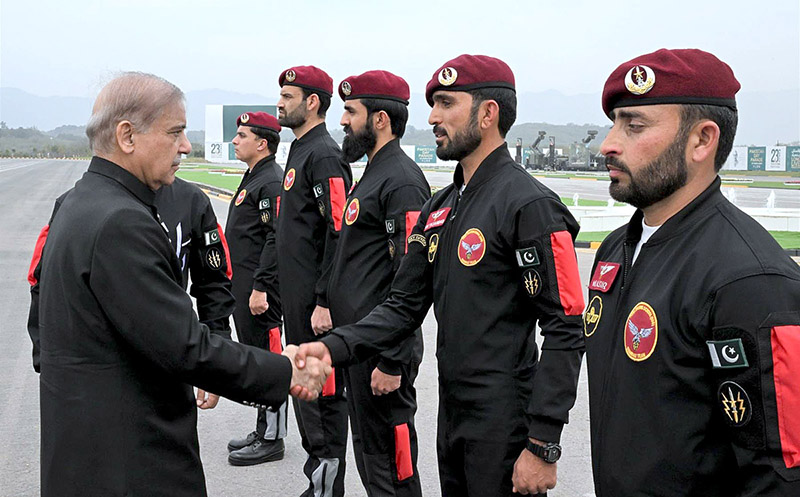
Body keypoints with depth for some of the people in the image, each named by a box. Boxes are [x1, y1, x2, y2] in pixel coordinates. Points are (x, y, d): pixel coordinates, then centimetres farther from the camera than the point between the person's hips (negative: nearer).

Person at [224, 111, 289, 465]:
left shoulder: (272, 182, -15)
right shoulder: (252, 178, 18)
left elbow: (277, 238, -22)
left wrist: (260, 287, -24)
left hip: (260, 290, -11)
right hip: (243, 288, 11)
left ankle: (271, 440, 5)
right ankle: (263, 432, 25)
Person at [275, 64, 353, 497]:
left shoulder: (324, 156, -14)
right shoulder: (300, 152, 17)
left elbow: (339, 233, -21)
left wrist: (324, 302, -23)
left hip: (316, 301, -10)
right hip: (296, 299, 10)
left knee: (324, 393, -2)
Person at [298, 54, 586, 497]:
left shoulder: (530, 206, -15)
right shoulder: (439, 208, 11)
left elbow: (565, 331, -18)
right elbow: (404, 307, 9)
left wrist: (542, 446, -20)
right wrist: (335, 347, -8)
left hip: (506, 426, -8)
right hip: (452, 418, 8)